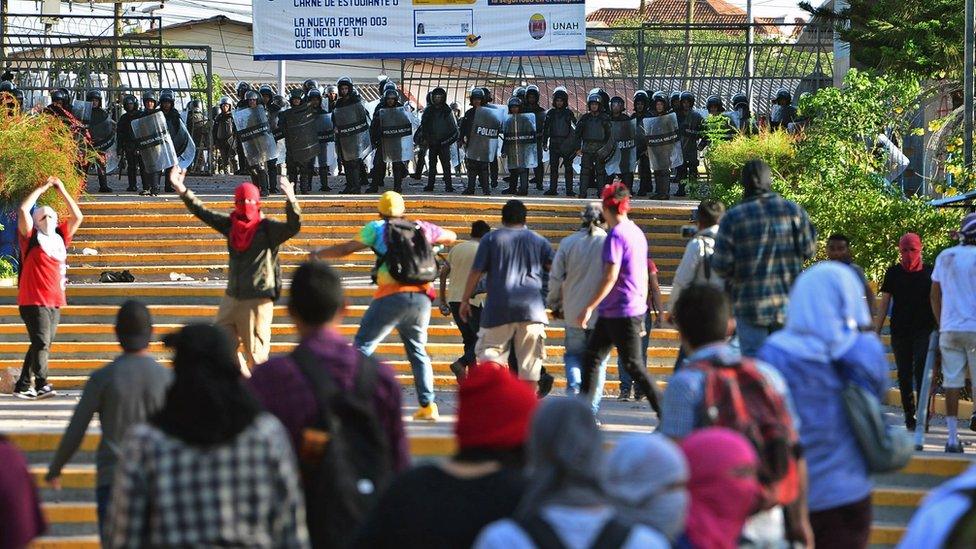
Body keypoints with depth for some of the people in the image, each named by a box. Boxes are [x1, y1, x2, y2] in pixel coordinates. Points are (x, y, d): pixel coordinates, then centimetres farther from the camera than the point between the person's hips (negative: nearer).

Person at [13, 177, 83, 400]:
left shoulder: (60, 237, 15)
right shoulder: (31, 238, 1)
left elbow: (77, 217, 18)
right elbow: (23, 209, -10)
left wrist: (61, 190, 14)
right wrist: (42, 188, -2)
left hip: (55, 300, 6)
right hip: (33, 300, -6)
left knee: (43, 345, 8)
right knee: (41, 342, -16)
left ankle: (22, 386, 15)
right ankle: (41, 385, -22)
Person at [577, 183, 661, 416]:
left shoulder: (616, 235, -15)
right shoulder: (637, 233, 13)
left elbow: (610, 277, -21)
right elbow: (644, 277, 18)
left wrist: (589, 307, -18)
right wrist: (642, 316, 24)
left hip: (620, 312, -9)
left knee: (633, 366, -5)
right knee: (591, 356, 12)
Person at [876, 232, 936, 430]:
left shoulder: (929, 272, 3)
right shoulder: (893, 273, 6)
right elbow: (884, 303, 8)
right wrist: (876, 332, 3)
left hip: (924, 330, -2)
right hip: (900, 331, 2)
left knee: (921, 371, -14)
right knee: (904, 375, 5)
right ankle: (910, 418, 13)